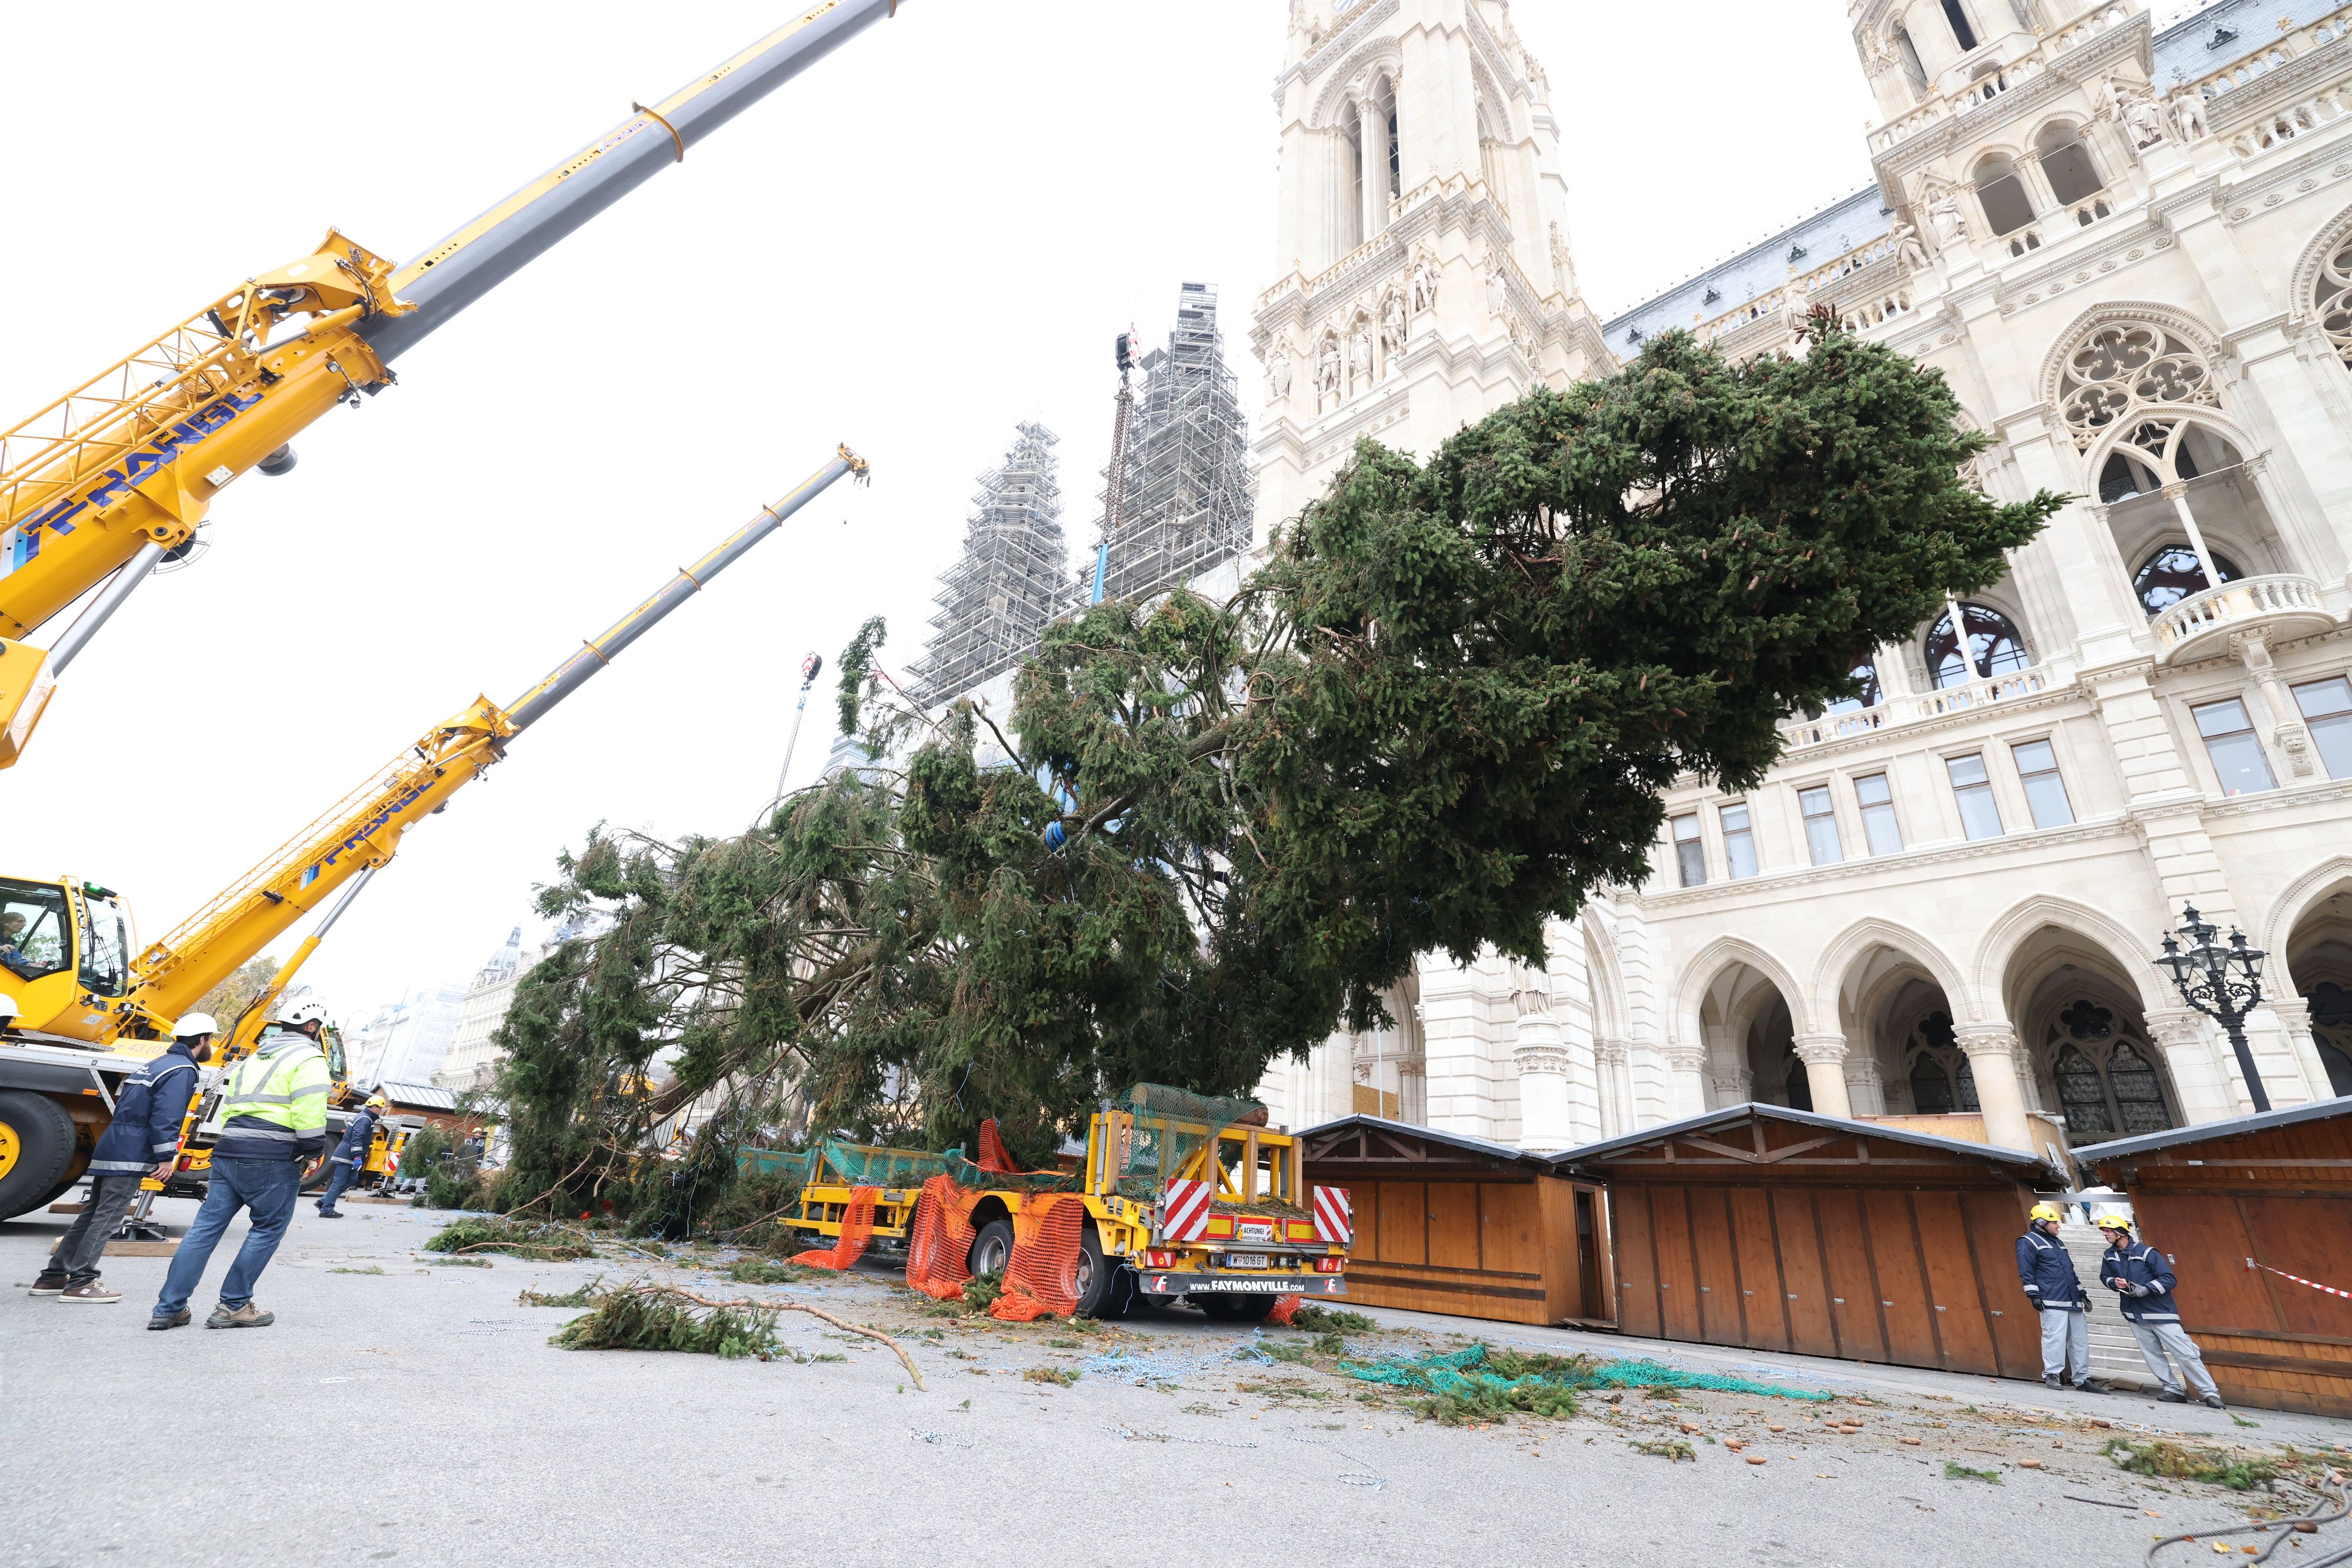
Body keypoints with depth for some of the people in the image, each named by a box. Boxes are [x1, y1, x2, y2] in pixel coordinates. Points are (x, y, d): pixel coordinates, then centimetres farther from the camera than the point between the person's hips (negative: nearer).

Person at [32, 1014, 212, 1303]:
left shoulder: (158, 1064, 19)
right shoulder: (182, 1069, -14)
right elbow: (166, 1116, -21)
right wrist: (166, 1157, -17)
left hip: (111, 1149, 10)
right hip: (131, 1157, -10)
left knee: (92, 1214, 16)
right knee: (107, 1217, -7)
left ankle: (52, 1276, 22)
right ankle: (81, 1283, -6)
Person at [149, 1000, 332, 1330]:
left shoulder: (254, 1058, 23)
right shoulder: (308, 1058, -6)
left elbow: (227, 1106, 23)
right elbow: (309, 1115, -15)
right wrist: (311, 1153, -3)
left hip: (229, 1152, 8)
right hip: (272, 1159, -8)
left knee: (206, 1227, 9)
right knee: (268, 1229, 4)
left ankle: (168, 1308, 9)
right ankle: (233, 1306, 6)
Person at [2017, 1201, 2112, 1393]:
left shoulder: (2057, 1243, 23)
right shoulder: (2028, 1242, -6)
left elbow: (2070, 1270, 30)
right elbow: (2026, 1272, -11)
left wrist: (2081, 1292, 24)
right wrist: (2034, 1295, -16)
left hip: (2073, 1301, 9)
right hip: (2053, 1302, -9)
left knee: (2080, 1340, 9)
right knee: (2055, 1337, -11)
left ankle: (2082, 1379, 17)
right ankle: (2051, 1375, -5)